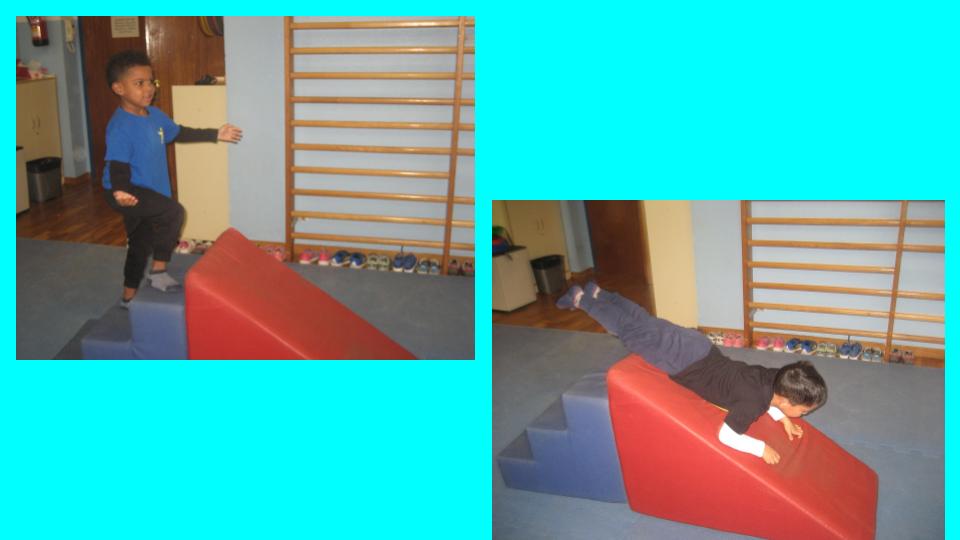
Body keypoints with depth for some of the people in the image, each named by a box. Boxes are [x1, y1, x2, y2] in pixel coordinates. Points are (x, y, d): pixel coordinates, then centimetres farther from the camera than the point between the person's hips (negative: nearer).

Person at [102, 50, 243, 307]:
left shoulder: (154, 115, 3)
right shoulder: (119, 126, -23)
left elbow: (180, 133, 20)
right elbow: (117, 165, -28)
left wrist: (215, 134, 24)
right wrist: (120, 191, -48)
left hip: (148, 192, 9)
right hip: (128, 194, -9)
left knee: (141, 245, 20)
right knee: (173, 211, -28)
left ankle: (129, 296, 38)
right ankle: (159, 272, -13)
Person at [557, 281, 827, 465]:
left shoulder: (777, 378, -6)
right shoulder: (753, 402, -29)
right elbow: (726, 436, -23)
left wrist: (782, 418, 7)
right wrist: (762, 448, -19)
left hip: (700, 347, 6)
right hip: (682, 362, -6)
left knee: (643, 321, 23)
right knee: (631, 331, 12)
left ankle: (597, 294, 40)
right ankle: (581, 299, 25)